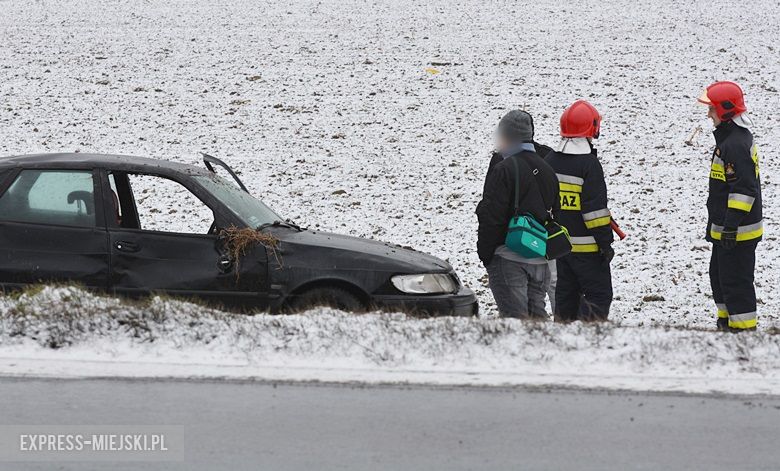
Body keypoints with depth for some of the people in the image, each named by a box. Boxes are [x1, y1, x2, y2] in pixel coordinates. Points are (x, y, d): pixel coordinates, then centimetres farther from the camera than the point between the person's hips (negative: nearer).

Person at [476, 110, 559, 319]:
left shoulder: (503, 169, -12)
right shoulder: (546, 170, 13)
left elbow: (491, 217, -14)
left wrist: (485, 253, -6)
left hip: (509, 257, -7)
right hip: (540, 259, 7)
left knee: (514, 315, -8)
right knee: (537, 317, 12)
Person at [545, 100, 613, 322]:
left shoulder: (549, 161, 8)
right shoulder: (589, 164, -15)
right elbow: (595, 208, -17)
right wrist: (605, 242, -11)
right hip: (586, 246, -7)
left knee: (565, 295, 14)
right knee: (599, 295, -3)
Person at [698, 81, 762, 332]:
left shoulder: (735, 144, -21)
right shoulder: (731, 137, 13)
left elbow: (743, 189, -25)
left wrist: (730, 226, -24)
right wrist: (716, 226, 26)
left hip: (737, 232, -11)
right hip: (726, 229, 11)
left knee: (736, 282, -6)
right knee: (719, 276, 21)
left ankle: (745, 331, -2)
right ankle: (727, 324, 32)